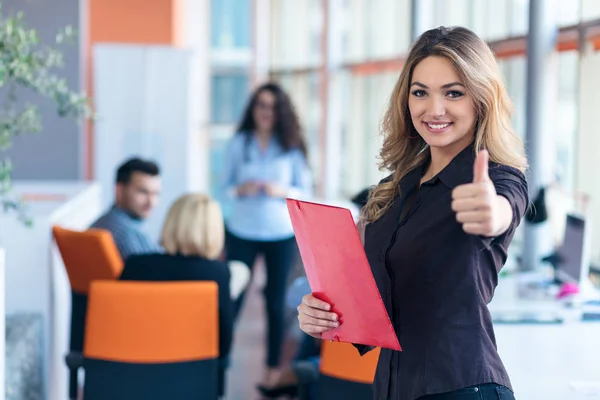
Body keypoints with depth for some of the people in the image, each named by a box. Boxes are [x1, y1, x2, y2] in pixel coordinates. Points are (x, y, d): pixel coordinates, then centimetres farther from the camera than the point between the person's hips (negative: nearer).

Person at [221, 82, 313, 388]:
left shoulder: (292, 147, -1)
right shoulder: (239, 143, 0)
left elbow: (306, 192, 1)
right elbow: (224, 187, 4)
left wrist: (281, 191, -17)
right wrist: (240, 190, -17)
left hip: (281, 235, 0)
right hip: (242, 232, 0)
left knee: (276, 300, 7)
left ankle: (273, 366, 17)